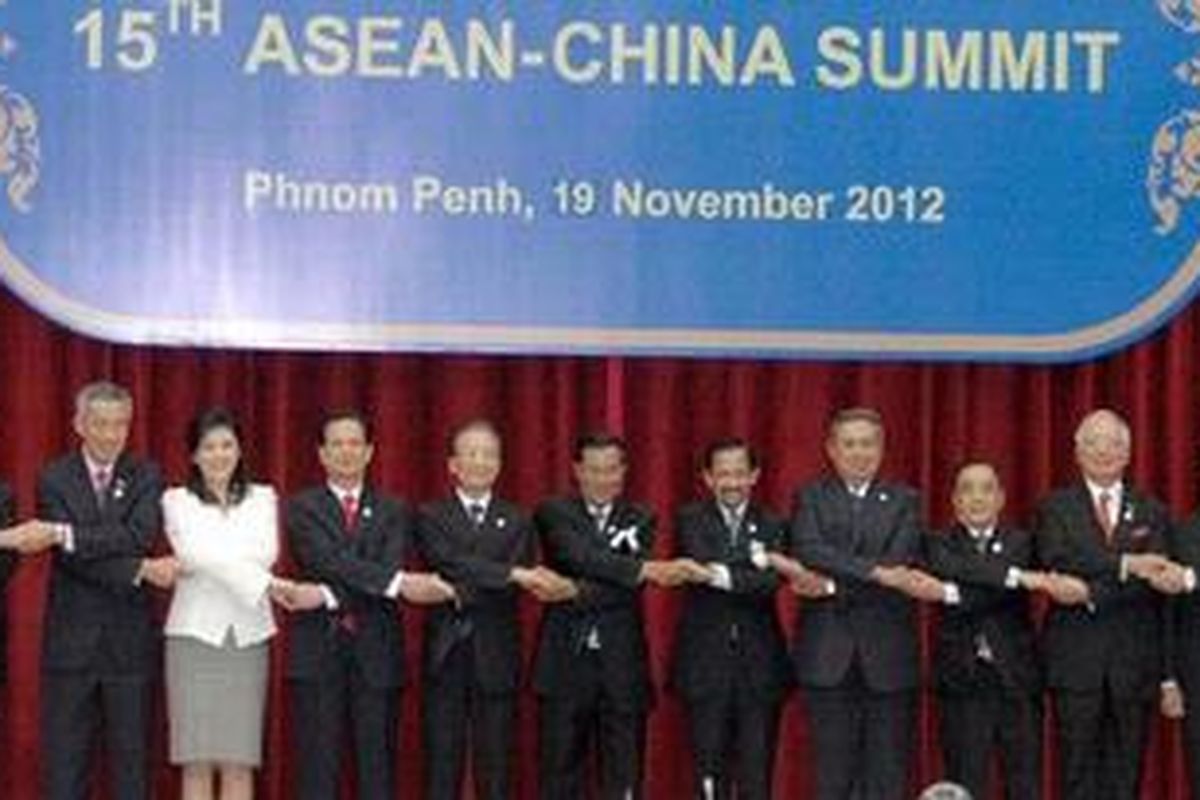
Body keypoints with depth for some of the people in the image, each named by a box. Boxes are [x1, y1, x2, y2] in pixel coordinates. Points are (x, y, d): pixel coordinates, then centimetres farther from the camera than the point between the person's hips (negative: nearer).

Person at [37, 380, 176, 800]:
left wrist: (67, 535, -22)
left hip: (129, 640, 1)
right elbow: (70, 558, -10)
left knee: (132, 761, 5)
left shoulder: (145, 477, 5)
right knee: (64, 765, 2)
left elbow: (141, 535, -14)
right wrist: (139, 571, -18)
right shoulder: (54, 479, 2)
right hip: (71, 640, -1)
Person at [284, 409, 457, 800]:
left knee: (378, 767, 2)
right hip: (318, 650, -2)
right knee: (317, 768, -1)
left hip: (376, 651, 2)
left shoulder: (393, 512, 11)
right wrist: (398, 582, -23)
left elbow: (391, 567, -5)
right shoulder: (302, 508, 5)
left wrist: (329, 595, -19)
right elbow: (329, 559, -11)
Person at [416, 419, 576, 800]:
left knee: (495, 765, 3)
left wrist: (462, 591, -18)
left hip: (496, 656, 1)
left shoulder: (516, 521, 9)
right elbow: (448, 563, -14)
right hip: (445, 654, -1)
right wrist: (515, 574, -24)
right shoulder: (432, 517, 5)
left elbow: (518, 584, -4)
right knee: (442, 764, 1)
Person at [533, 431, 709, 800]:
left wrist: (583, 593, -18)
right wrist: (648, 569, -30)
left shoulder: (640, 519, 11)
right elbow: (580, 556, -18)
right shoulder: (554, 514, 2)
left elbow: (632, 579, -4)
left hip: (622, 663, 2)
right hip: (566, 662, -2)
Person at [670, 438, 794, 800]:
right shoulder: (690, 520, 4)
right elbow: (701, 564, -14)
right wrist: (751, 564, -15)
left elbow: (770, 582, -10)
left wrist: (726, 575, -18)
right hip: (706, 664, -1)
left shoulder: (772, 526, 6)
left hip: (760, 665, 1)